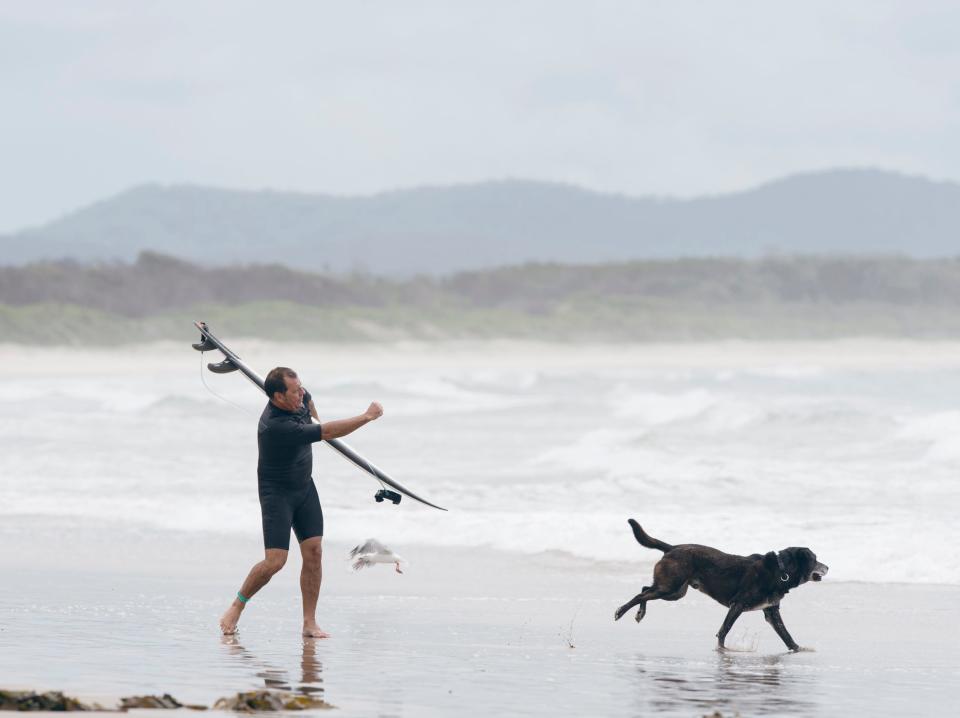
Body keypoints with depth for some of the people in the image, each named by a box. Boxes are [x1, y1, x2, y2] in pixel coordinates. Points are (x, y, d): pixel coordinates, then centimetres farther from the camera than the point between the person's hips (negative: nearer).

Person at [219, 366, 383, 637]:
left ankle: (309, 623, 1)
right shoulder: (277, 426, -33)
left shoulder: (299, 399, -7)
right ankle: (236, 608, 10)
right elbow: (327, 432, -35)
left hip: (304, 487, 8)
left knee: (314, 552, -2)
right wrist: (367, 417, -30)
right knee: (275, 561, -13)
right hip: (277, 493, -8)